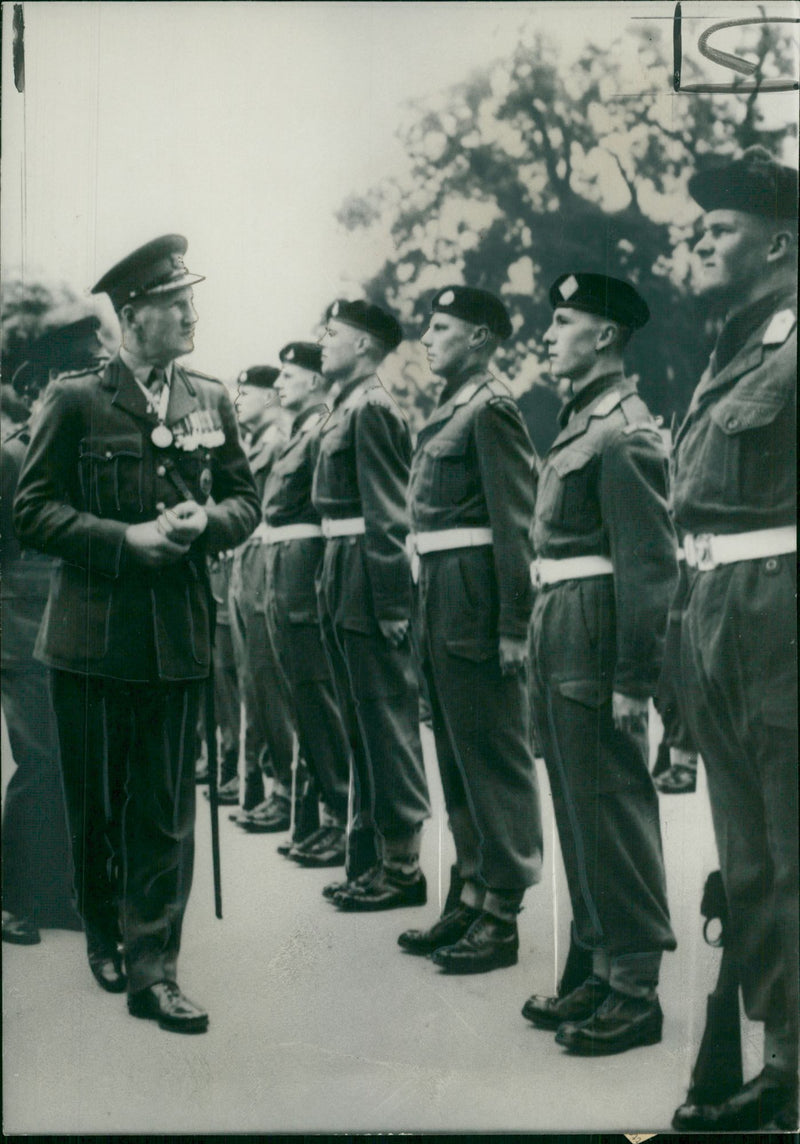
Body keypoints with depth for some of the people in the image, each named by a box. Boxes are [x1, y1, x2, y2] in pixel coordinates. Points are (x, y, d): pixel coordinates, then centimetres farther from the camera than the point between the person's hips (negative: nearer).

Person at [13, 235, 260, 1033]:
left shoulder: (210, 400, 8)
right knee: (95, 803, 11)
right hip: (93, 631, -2)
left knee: (166, 809, 2)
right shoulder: (75, 401, -4)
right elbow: (33, 511, -6)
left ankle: (152, 968, 8)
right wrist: (125, 539, -16)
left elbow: (245, 500, 13)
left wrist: (206, 522, -9)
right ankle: (104, 935, 34)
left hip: (177, 631, 3)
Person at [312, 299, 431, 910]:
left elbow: (388, 515, -19)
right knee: (363, 723, 15)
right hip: (347, 585, 10)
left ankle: (403, 865, 7)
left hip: (369, 584, -10)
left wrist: (390, 605, -21)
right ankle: (371, 858, 26)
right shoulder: (349, 408, 15)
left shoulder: (372, 410, -13)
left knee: (387, 724, -2)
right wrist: (335, 588, 15)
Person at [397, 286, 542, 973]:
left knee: (495, 755, -1)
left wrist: (513, 626, -20)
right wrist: (428, 610, 13)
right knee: (458, 754, 14)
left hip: (475, 598, -10)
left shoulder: (491, 409, -11)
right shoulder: (449, 410, 16)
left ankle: (502, 915, 8)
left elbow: (515, 524, -16)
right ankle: (474, 896, 25)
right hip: (442, 599, 10)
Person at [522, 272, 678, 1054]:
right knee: (577, 806, 14)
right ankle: (604, 967, 26)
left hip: (596, 638, -9)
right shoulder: (578, 421, 15)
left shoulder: (625, 432, -13)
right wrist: (540, 641, 12)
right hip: (557, 635, 9)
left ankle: (637, 990, 8)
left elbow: (650, 563, -18)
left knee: (612, 807, -2)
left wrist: (634, 681, -19)